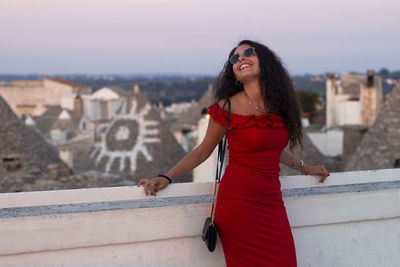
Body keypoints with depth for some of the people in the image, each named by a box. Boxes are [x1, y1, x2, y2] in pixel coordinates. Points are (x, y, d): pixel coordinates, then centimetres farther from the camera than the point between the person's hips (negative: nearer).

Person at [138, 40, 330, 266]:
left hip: (271, 203, 5)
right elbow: (203, 151, 5)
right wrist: (166, 178, -3)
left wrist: (304, 168, 33)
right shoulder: (227, 108, -5)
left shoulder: (278, 104, 9)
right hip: (238, 202, -5)